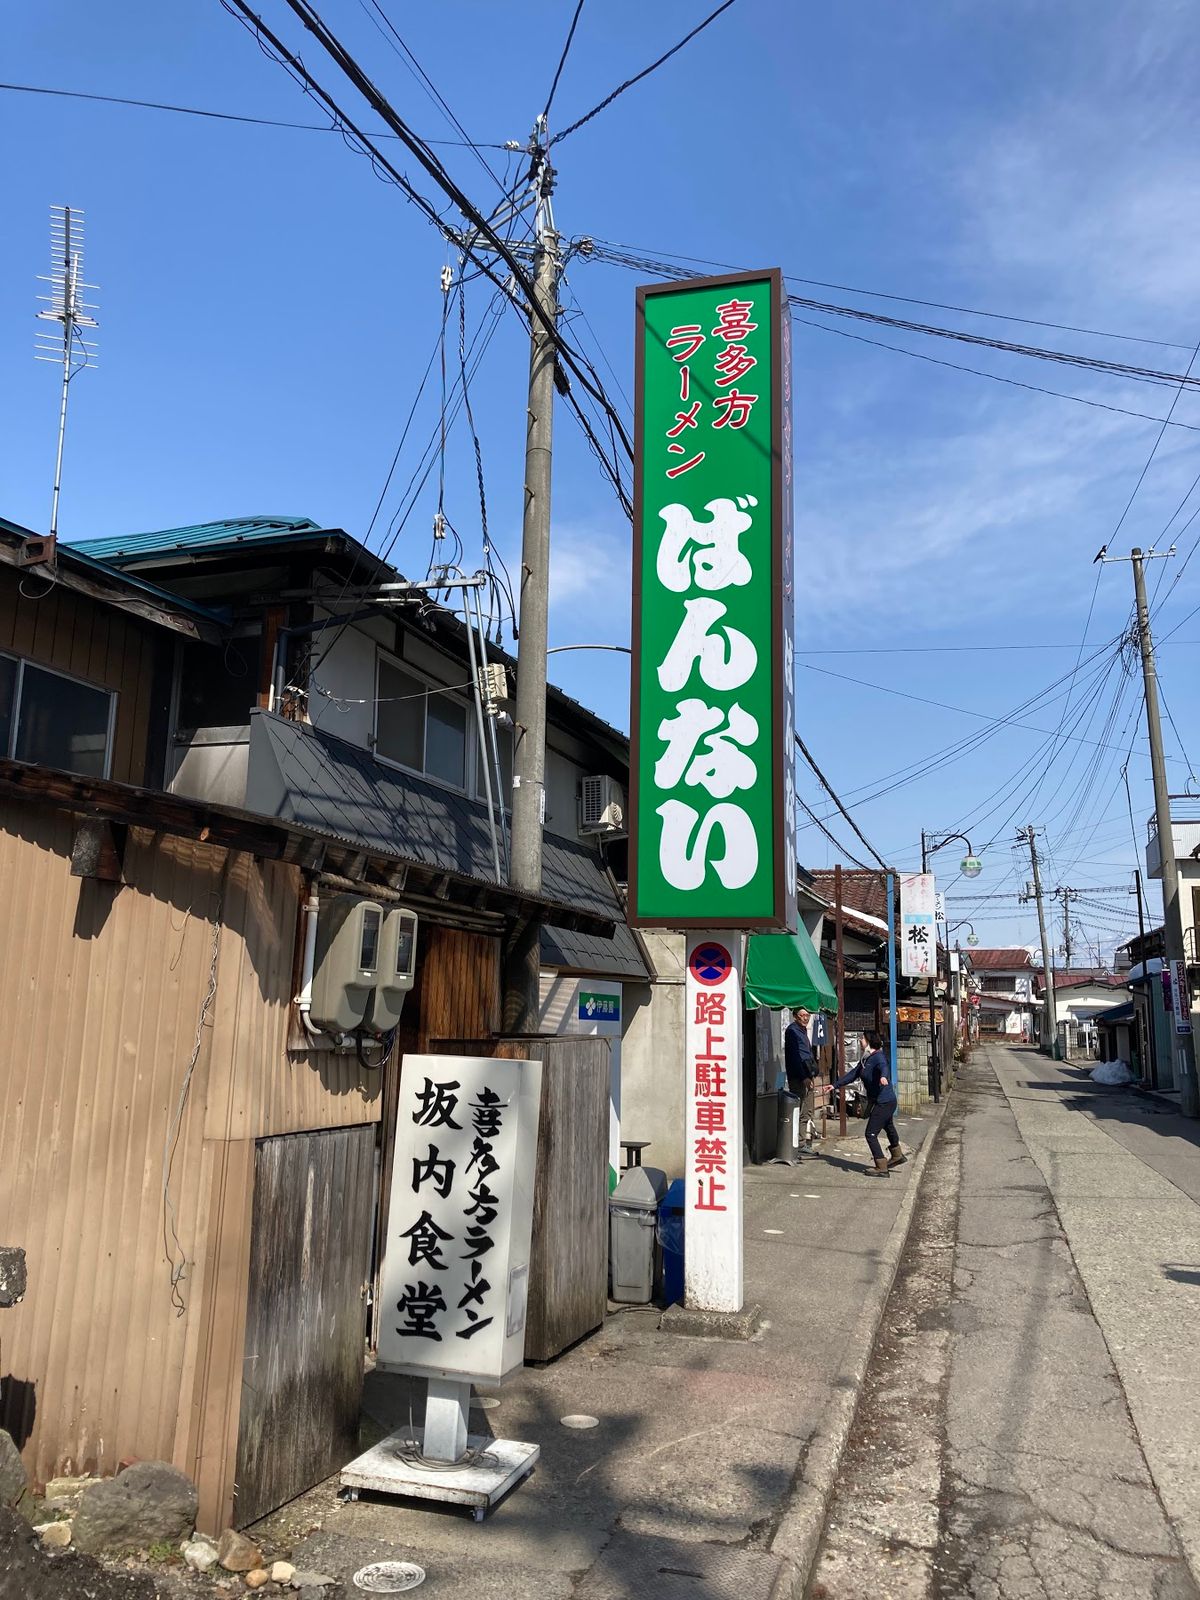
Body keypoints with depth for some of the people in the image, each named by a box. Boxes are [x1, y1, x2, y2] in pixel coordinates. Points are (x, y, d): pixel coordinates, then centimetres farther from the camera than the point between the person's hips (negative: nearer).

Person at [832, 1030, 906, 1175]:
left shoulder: (878, 1057, -21)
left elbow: (884, 1066, -43)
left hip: (884, 1102, -11)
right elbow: (853, 1074, 17)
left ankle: (881, 1167, -5)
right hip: (877, 1101, 11)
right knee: (888, 1127, 29)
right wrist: (835, 1085, 17)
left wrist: (884, 1076, -65)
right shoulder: (865, 1059, 8)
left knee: (871, 1134, -10)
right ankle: (897, 1155, 51)